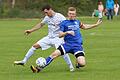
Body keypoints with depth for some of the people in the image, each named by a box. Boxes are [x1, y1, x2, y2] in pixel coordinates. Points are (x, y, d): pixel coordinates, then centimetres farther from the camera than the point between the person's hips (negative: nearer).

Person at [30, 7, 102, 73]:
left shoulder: (77, 21, 13)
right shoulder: (64, 23, 3)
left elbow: (84, 27, 33)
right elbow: (60, 35, -5)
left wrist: (96, 24, 32)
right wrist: (67, 32, -22)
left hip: (78, 45, 1)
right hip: (68, 44, -1)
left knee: (82, 63, -21)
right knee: (55, 54, -22)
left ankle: (78, 62, 17)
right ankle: (39, 68, -16)